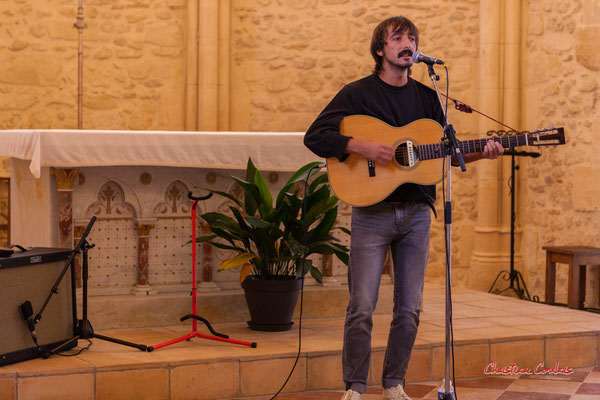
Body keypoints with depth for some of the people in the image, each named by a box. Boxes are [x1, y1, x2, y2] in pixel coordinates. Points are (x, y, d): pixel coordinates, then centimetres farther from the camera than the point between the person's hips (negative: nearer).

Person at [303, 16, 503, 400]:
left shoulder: (426, 97, 12)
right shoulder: (358, 93, -1)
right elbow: (315, 136, -8)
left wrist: (480, 153, -1)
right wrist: (361, 146, -21)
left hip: (416, 213, 4)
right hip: (372, 212, -4)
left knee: (409, 308, 6)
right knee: (362, 307, -5)